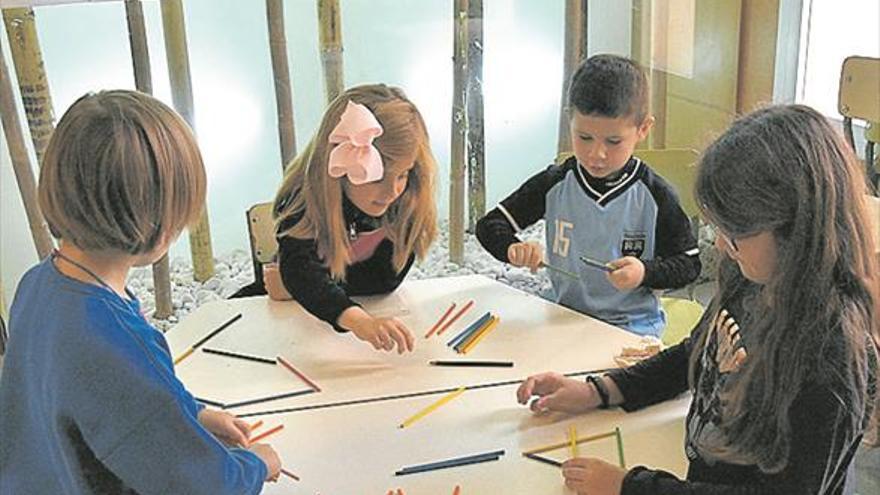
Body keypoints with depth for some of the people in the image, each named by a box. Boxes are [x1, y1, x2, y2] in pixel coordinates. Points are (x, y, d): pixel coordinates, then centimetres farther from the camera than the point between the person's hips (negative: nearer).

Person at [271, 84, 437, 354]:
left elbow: (386, 278, -16)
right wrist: (359, 320, -62)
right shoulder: (303, 198, -28)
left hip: (375, 309, 5)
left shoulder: (407, 201, -19)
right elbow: (300, 269, -45)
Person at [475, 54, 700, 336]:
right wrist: (512, 249, -18)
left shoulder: (655, 196, -6)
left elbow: (689, 264, 2)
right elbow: (490, 226, 4)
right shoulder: (554, 185, -1)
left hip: (632, 324, -2)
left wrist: (645, 273, -18)